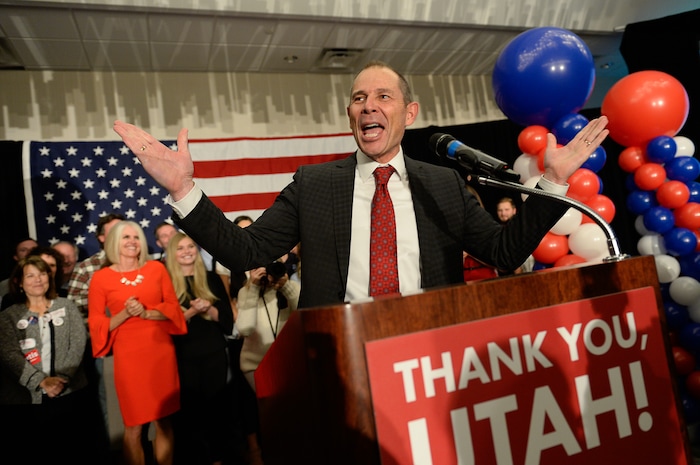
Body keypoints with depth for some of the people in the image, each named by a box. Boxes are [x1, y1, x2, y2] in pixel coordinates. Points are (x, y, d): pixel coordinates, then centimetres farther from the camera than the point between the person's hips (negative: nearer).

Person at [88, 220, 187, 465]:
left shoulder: (157, 268, 5)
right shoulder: (101, 277, -1)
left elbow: (173, 307, 3)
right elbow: (96, 324, -1)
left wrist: (146, 312, -13)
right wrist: (125, 313, -16)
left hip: (161, 350, 2)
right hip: (128, 354, -2)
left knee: (163, 420, 10)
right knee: (133, 425, 4)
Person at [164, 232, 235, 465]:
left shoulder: (212, 279, 7)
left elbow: (228, 319, 4)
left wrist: (209, 309, -13)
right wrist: (192, 311, -19)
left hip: (215, 357, 3)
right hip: (184, 360, -2)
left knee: (219, 413, 7)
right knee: (189, 416, 3)